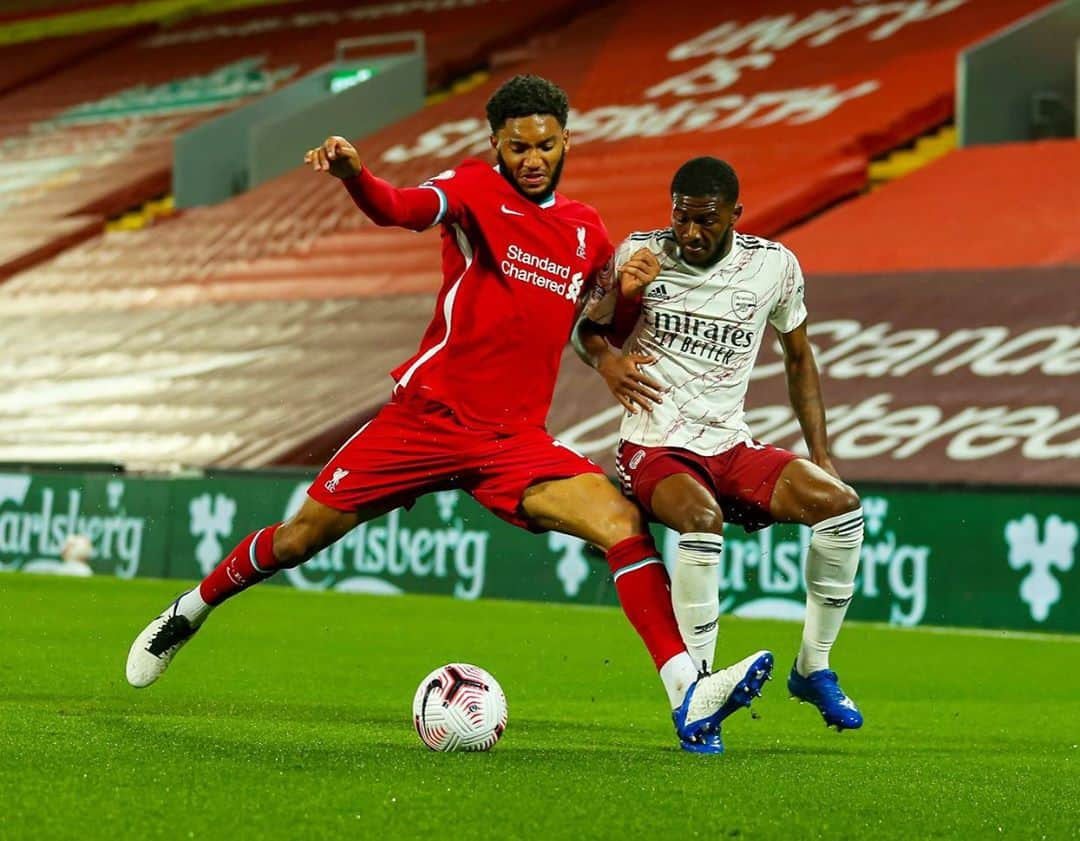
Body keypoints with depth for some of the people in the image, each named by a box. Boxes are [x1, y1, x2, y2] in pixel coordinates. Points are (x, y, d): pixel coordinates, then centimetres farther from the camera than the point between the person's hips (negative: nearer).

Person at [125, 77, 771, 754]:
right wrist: (352, 173, -48)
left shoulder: (589, 232, 10)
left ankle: (689, 699, -24)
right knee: (302, 537, 4)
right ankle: (191, 611, 33)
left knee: (624, 522, -19)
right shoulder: (476, 190, -4)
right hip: (427, 413, -3)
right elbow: (402, 209, -26)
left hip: (516, 439, 3)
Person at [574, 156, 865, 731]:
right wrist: (607, 360, -16)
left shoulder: (774, 266, 2)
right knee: (702, 519, -36)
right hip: (654, 448, -3)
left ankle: (812, 668, -1)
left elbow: (798, 359, 15)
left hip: (730, 445, 3)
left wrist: (820, 456, 7)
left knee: (839, 503, -19)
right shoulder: (641, 255, -5)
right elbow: (588, 326, 9)